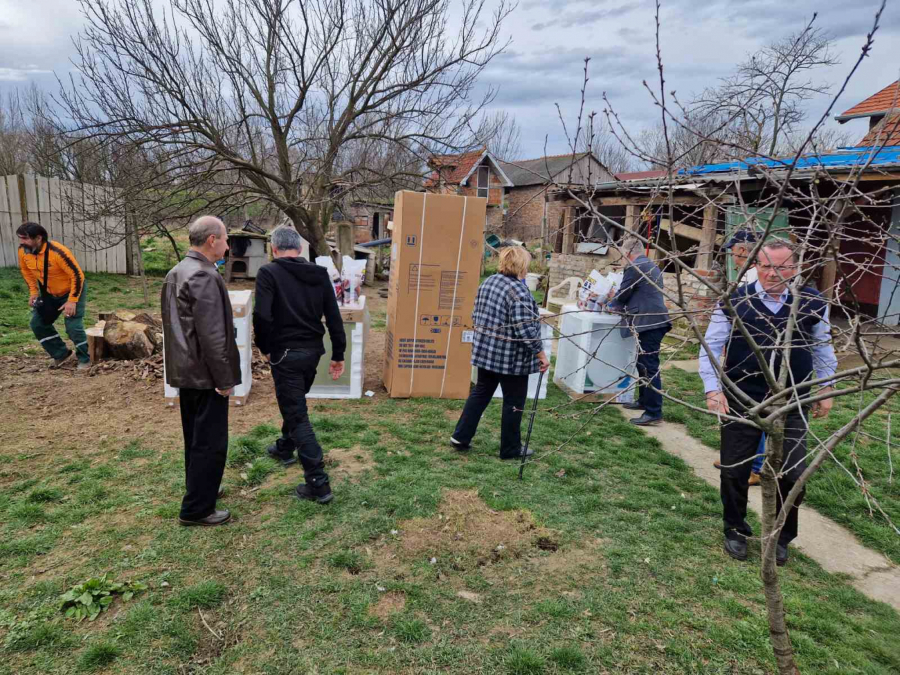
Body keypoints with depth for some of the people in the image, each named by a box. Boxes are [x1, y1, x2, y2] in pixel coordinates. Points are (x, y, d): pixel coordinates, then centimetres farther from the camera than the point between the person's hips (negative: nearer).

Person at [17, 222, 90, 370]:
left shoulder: (58, 252, -33)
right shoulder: (23, 251, -13)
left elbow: (77, 275, -27)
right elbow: (26, 271, 9)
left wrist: (72, 301, -26)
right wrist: (33, 292, 1)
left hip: (72, 291, -7)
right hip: (49, 294, 7)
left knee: (73, 326, -14)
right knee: (38, 323, 4)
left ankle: (85, 359, 5)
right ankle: (62, 354, 18)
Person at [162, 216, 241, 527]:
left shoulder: (175, 273, 10)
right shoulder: (205, 277, -21)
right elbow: (212, 335, -24)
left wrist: (178, 365, 22)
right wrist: (225, 379, -17)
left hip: (185, 371, 10)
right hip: (205, 374, -10)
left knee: (195, 437, 21)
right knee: (210, 442, 1)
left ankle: (199, 489, 36)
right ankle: (196, 509, 12)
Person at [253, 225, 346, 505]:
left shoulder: (268, 273, -11)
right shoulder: (320, 274, 5)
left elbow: (262, 315, -21)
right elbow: (334, 317, 3)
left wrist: (265, 348, -4)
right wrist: (338, 355, 8)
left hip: (286, 353, -6)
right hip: (313, 350, 6)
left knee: (297, 415, -2)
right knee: (295, 402, 28)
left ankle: (318, 483, -2)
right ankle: (285, 448, 50)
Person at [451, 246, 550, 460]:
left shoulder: (488, 282, 6)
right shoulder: (518, 291, -20)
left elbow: (476, 316, 15)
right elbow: (525, 330, -23)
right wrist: (541, 354, -14)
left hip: (485, 351, 8)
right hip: (511, 358, -8)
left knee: (480, 393, 18)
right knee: (514, 402, 7)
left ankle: (460, 437, 21)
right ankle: (510, 449, 19)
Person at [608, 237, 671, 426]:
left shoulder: (634, 268, -11)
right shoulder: (652, 266, 19)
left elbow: (623, 295, -5)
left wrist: (613, 303, 16)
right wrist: (620, 303, 31)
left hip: (648, 323, -10)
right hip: (655, 320, 10)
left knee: (649, 367, -8)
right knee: (644, 364, 20)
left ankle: (654, 412, -6)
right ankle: (644, 401, 31)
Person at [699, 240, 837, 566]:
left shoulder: (813, 303, -3)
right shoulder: (734, 301, -10)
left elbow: (822, 347, 11)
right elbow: (711, 346, -6)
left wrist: (826, 389, 13)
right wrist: (713, 389, -14)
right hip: (741, 402, -1)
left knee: (791, 474, 7)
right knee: (734, 471, 10)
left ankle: (781, 537, 33)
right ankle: (735, 531, 34)